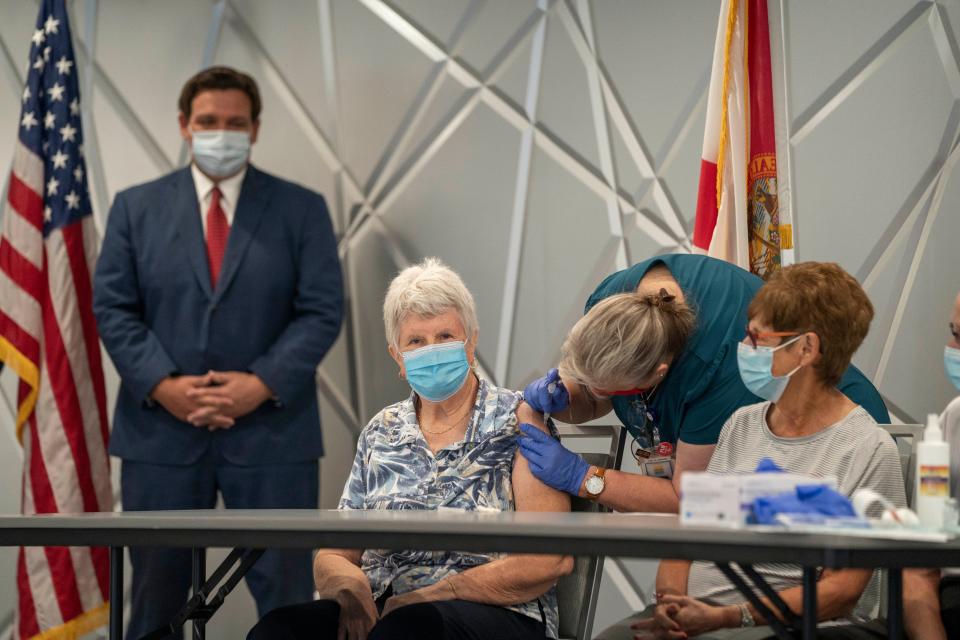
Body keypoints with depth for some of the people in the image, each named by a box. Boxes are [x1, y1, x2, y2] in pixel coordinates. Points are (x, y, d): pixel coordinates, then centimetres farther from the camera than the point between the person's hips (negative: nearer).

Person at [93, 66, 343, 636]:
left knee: (287, 593, 3)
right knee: (156, 594, 8)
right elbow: (112, 307, 3)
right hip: (161, 430, 1)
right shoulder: (136, 207, 8)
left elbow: (323, 310, -2)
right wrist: (162, 384, -12)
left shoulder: (301, 209, 5)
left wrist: (263, 384, -15)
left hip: (272, 431, -1)